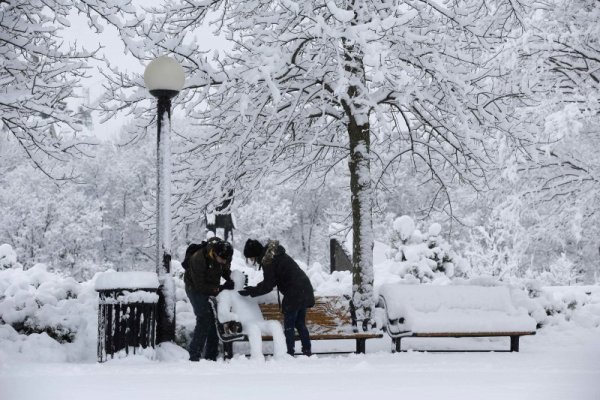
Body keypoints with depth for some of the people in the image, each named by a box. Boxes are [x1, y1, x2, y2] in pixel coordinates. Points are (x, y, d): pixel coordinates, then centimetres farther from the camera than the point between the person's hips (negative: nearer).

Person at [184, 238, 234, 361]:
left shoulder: (225, 257, -16)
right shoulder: (198, 259, -33)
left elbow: (226, 271, 4)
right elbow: (200, 285, -28)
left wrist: (232, 279, -18)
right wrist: (220, 288, -31)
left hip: (212, 288, 6)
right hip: (195, 288, -6)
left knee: (215, 320, 3)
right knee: (204, 320, -18)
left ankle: (211, 357, 11)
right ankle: (194, 356, -16)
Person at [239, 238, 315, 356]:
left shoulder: (268, 261, -16)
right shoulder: (275, 254, 14)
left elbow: (267, 286, -12)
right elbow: (271, 281, 21)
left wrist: (250, 291, -3)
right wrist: (253, 289, 15)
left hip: (294, 294, -9)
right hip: (304, 290, 9)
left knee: (289, 325, -2)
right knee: (300, 324, 15)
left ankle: (290, 353, -3)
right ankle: (307, 351, 15)